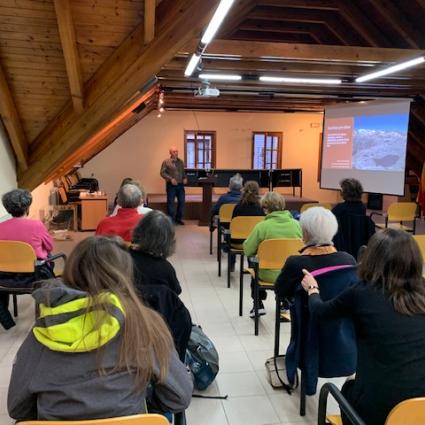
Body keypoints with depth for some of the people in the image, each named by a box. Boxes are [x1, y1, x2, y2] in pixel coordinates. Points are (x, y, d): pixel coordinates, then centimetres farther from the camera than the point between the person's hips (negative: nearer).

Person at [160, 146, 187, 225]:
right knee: (171, 203, 1)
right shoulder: (166, 162, -4)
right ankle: (171, 220, 9)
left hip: (180, 185, 5)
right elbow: (162, 173, -7)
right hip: (171, 185, -5)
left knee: (181, 202, 7)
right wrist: (171, 179, -17)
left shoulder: (181, 162, 12)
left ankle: (178, 218, 21)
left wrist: (185, 178, 0)